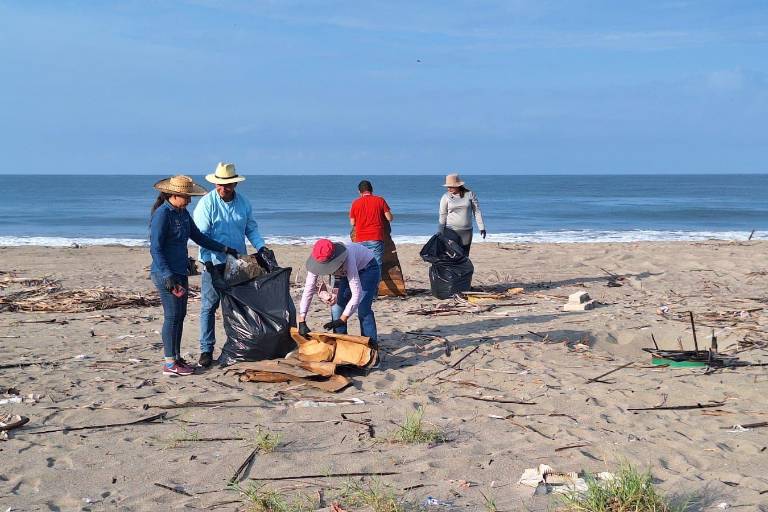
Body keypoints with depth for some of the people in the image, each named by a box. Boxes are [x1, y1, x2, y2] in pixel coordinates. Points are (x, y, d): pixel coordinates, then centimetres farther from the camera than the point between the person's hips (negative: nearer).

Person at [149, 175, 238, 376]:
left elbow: (198, 237, 21)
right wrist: (167, 275, -25)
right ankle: (169, 364, 0)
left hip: (180, 272, 9)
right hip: (166, 274, -9)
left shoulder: (183, 213, 12)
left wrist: (225, 249, 19)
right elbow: (155, 248, -18)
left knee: (180, 315, 12)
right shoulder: (162, 215, -15)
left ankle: (176, 357, 21)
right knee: (172, 316, -6)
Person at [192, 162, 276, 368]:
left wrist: (262, 248, -5)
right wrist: (209, 264, -21)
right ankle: (206, 350, 5)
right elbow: (202, 236, -13)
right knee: (209, 306, -2)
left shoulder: (243, 202, 4)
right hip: (214, 263, -4)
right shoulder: (207, 203, -10)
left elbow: (251, 230, 12)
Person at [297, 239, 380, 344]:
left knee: (363, 310, -17)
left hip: (367, 267, -5)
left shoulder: (347, 259, -44)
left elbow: (356, 294, -43)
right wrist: (301, 322, -33)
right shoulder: (317, 261, -28)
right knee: (336, 307, -6)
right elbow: (308, 291, -26)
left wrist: (341, 321, -45)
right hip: (344, 272, 6)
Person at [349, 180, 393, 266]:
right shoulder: (380, 201, 2)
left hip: (360, 240, 2)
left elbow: (352, 223, 9)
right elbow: (389, 218, 0)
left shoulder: (355, 203, 6)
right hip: (376, 238, -2)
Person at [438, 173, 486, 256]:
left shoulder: (470, 194, -1)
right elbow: (443, 215, 4)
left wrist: (481, 228, -1)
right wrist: (441, 232, 3)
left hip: (467, 231, 1)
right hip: (451, 231, -1)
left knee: (464, 256, 4)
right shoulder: (446, 197, -2)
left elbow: (477, 211, 3)